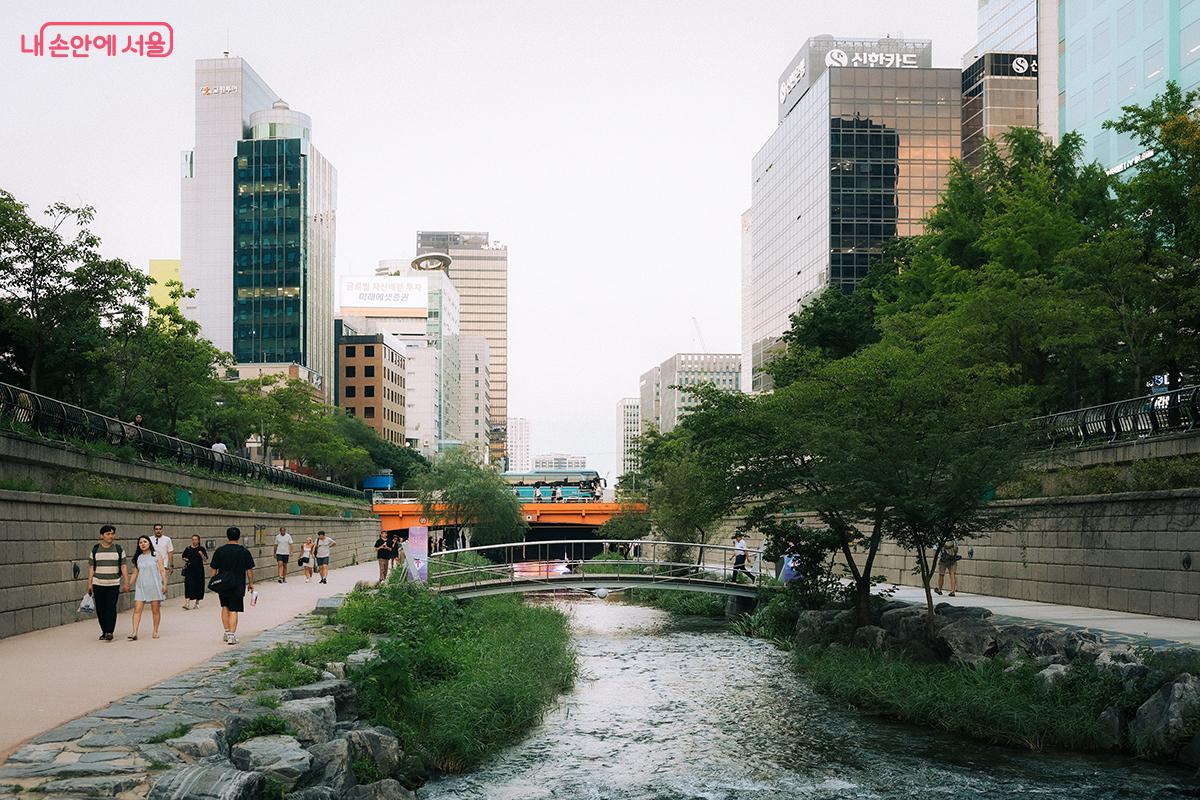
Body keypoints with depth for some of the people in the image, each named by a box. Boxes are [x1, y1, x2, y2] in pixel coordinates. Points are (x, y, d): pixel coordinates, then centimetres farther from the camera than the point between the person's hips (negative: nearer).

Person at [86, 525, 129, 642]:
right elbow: (91, 567, 9)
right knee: (100, 610, 3)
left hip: (114, 584, -1)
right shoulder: (95, 549, 6)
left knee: (111, 608, -10)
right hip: (98, 584, 1)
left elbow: (123, 567, 5)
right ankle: (104, 631, 14)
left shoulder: (118, 549, 5)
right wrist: (89, 583, 3)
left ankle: (110, 632, -11)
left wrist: (127, 582, -2)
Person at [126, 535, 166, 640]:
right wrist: (129, 585, 8)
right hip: (141, 587, 3)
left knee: (155, 610, 3)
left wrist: (164, 584, -7)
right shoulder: (138, 558, 11)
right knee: (137, 609, -8)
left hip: (154, 586, -3)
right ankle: (134, 633, -13)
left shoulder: (156, 556, 1)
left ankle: (155, 631, 15)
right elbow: (135, 573, 15)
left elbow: (162, 571, -1)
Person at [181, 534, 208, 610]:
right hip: (189, 570, 0)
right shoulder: (188, 549, 4)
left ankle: (197, 602, 26)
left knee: (198, 586, 7)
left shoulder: (202, 549, 0)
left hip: (199, 570, 0)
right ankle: (186, 603, -16)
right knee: (188, 585, -11)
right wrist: (185, 559, -4)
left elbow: (205, 560, -2)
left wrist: (202, 555, -21)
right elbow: (183, 557, 18)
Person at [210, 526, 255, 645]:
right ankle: (231, 635, -6)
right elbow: (249, 570, 0)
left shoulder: (219, 551, 0)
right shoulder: (244, 552, -5)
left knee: (225, 607, 19)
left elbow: (213, 569, 4)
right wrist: (251, 583, 11)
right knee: (233, 610, 0)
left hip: (222, 585, 2)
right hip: (238, 586, -2)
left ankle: (227, 632, 18)